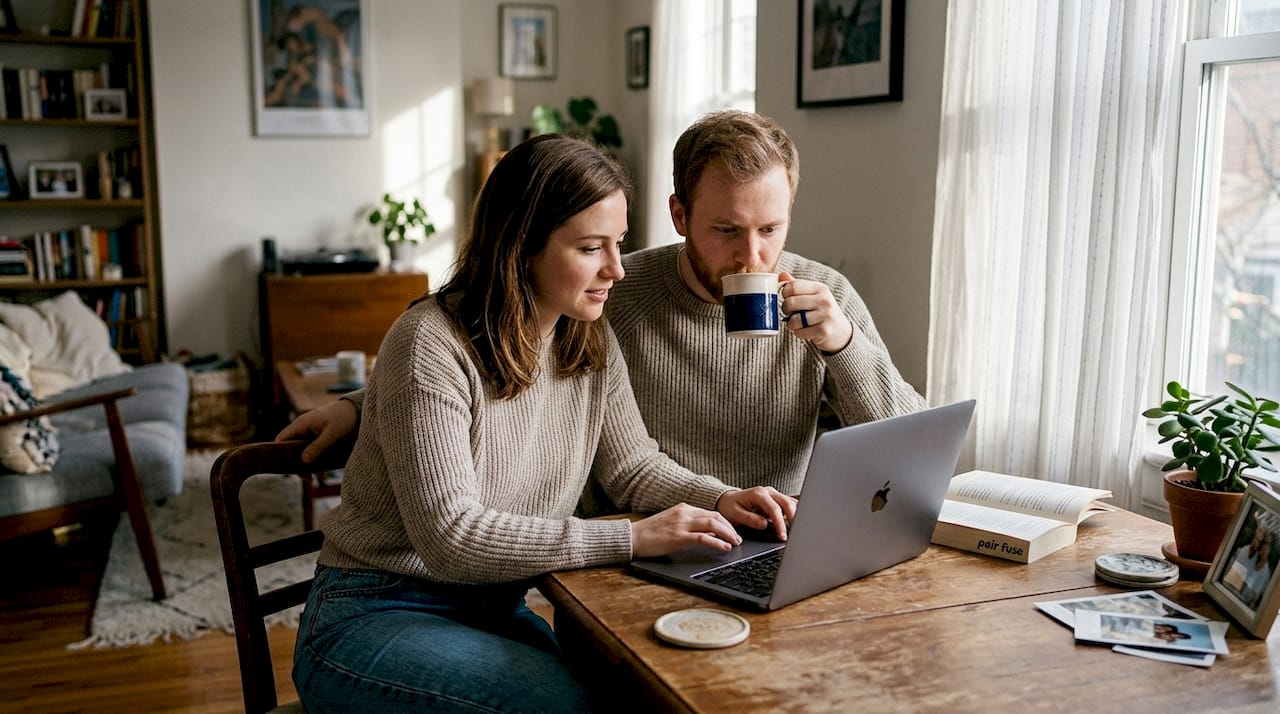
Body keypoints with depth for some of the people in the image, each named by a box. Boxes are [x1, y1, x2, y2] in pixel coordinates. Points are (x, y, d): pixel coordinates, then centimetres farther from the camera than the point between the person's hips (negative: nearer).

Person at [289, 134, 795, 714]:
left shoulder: (591, 342, 1)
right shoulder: (432, 346, -23)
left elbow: (633, 466, 8)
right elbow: (450, 536, -28)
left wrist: (719, 500, -12)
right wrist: (631, 538, -30)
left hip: (496, 611, 7)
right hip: (372, 618, -6)